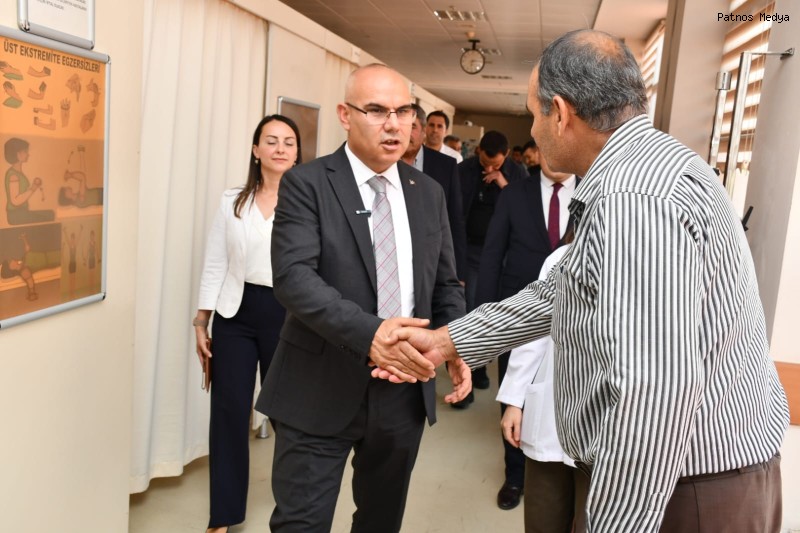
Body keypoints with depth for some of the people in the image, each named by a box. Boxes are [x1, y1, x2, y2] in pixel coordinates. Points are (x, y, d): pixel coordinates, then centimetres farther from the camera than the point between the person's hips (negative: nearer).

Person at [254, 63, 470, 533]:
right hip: (322, 390, -4)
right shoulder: (306, 184, -7)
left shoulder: (429, 193, 8)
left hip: (405, 389, 5)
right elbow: (293, 276, -20)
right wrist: (367, 333, -34)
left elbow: (446, 284, 12)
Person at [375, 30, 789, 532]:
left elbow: (655, 391, -33)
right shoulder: (642, 167, 10)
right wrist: (449, 340, 10)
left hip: (691, 491, -9)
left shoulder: (636, 198, -27)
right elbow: (563, 293, 12)